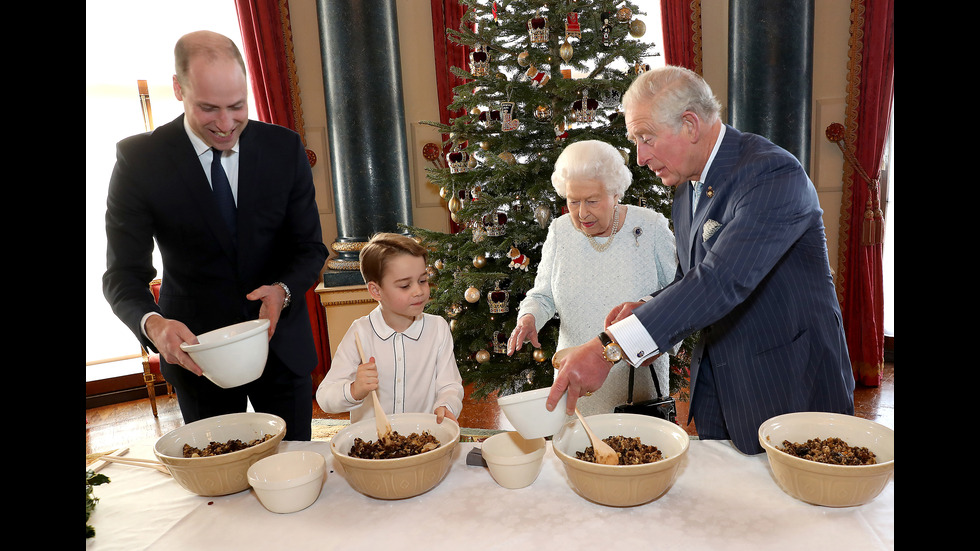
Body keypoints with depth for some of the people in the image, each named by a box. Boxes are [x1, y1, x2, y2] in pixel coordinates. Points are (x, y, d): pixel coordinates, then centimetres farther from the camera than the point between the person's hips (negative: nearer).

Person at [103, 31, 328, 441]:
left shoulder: (285, 148, -7)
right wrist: (152, 324, -29)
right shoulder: (140, 159, -11)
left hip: (282, 342, 2)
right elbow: (124, 273, -9)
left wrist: (283, 291, -23)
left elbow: (310, 248, -3)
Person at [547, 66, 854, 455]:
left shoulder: (774, 174, -22)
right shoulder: (686, 191, 6)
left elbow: (723, 280, -35)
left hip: (789, 390, -7)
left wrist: (608, 347, -39)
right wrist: (645, 309, -7)